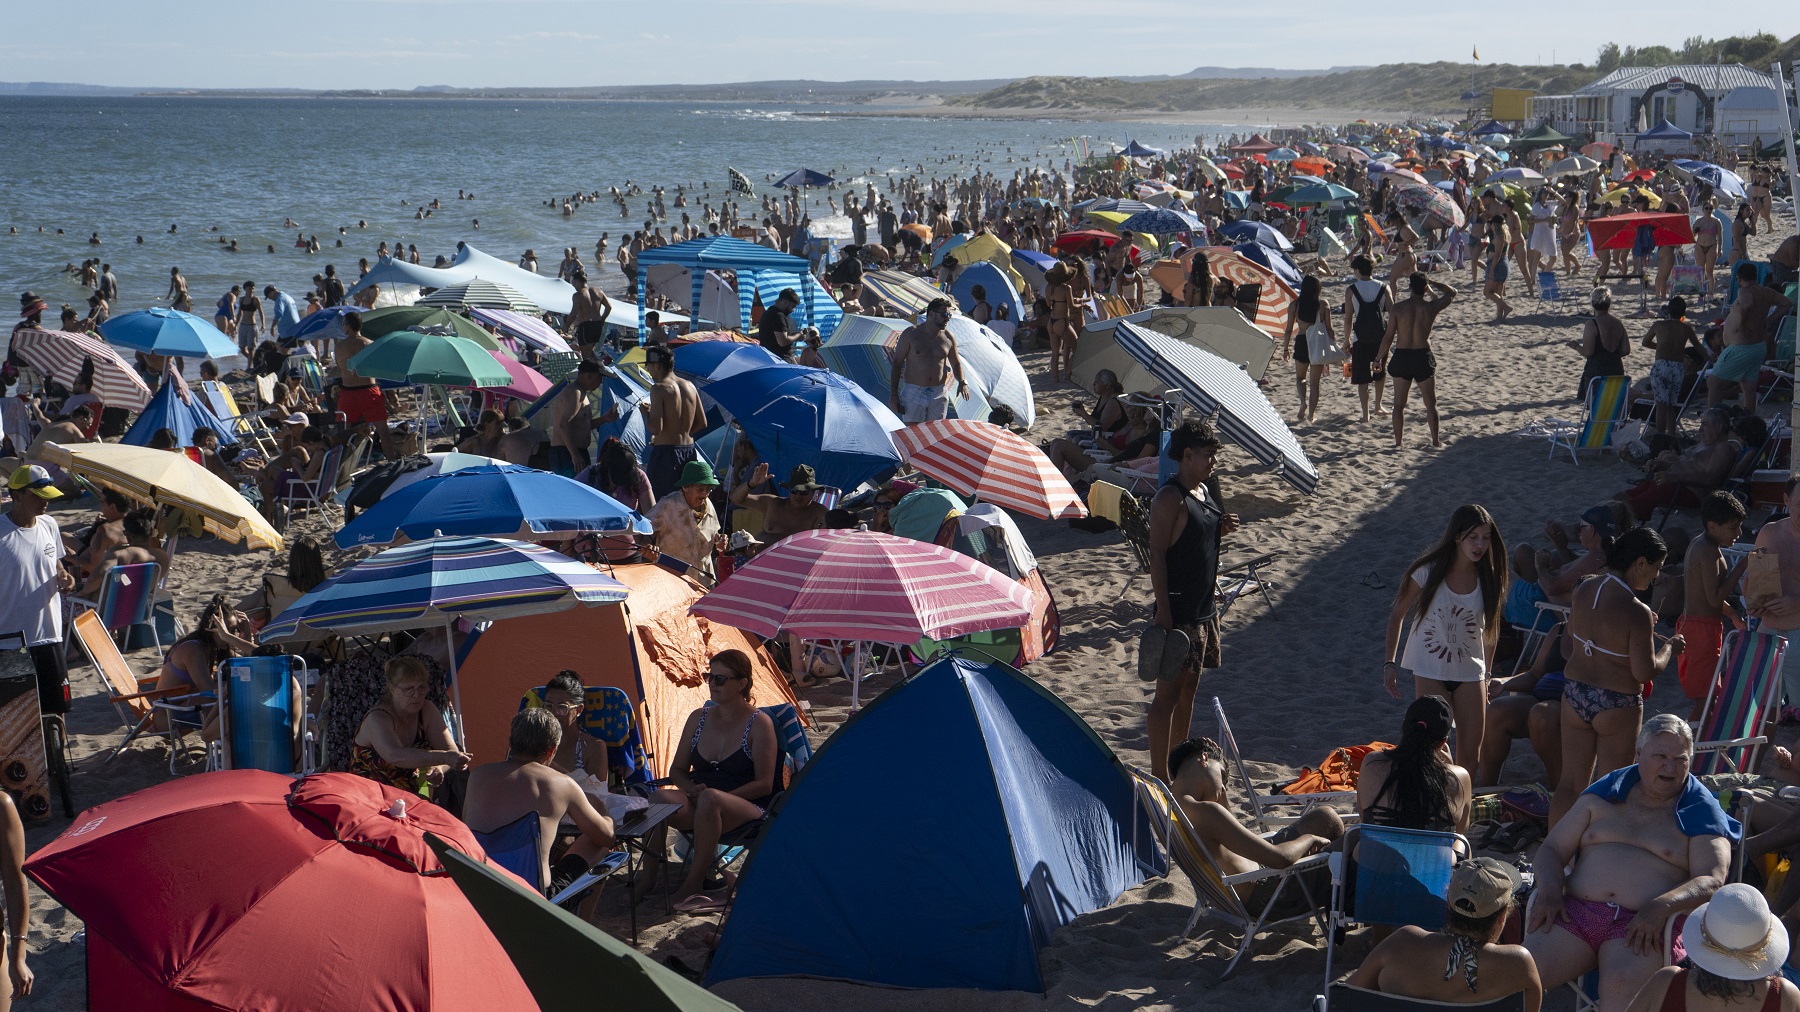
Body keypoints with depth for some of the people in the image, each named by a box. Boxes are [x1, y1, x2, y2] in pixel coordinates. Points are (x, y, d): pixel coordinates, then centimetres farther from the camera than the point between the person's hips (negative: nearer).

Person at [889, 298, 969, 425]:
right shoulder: (911, 334, -3)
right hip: (913, 392, -3)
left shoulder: (948, 337, 6)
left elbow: (956, 363, 18)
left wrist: (962, 382, -3)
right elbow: (897, 363, -1)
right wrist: (893, 394, -7)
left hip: (939, 395, 3)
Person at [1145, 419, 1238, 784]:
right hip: (1178, 611, -9)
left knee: (1189, 687, 16)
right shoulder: (1170, 498, -15)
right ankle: (1160, 776, -1)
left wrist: (1221, 529, 2)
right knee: (1168, 691, -5)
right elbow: (1156, 554, -18)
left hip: (1204, 608, 9)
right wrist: (1163, 610, -22)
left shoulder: (1203, 491, 12)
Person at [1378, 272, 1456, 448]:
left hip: (1401, 357, 0)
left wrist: (1379, 357, 7)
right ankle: (1436, 440, 14)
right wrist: (1430, 282, 16)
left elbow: (1388, 337, -5)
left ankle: (1398, 441, 11)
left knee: (1399, 404, 10)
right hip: (1423, 357, 0)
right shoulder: (1431, 307, -6)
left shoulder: (1397, 308, -7)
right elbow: (1452, 292, 13)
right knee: (1431, 403, 12)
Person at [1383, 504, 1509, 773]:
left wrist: (1486, 676, 11)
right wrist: (1389, 662, -2)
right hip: (1430, 671, -3)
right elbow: (1397, 614, -1)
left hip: (1470, 672, 3)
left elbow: (1490, 629, 9)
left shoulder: (1488, 578, -3)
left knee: (1470, 757, 4)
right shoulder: (1428, 571, -12)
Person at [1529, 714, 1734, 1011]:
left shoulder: (1701, 812, 11)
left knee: (1621, 984, -36)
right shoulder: (1604, 792, 19)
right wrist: (1549, 888, -4)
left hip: (1645, 926, -3)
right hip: (1576, 911, 3)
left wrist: (1662, 906, -21)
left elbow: (1711, 881, -1)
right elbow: (1552, 849, 19)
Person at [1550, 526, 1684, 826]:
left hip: (1575, 694, 6)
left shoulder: (1584, 590, -2)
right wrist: (1669, 648, -1)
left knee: (1570, 782, 15)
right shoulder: (1637, 612, -23)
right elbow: (1645, 672, -21)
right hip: (1617, 706, -6)